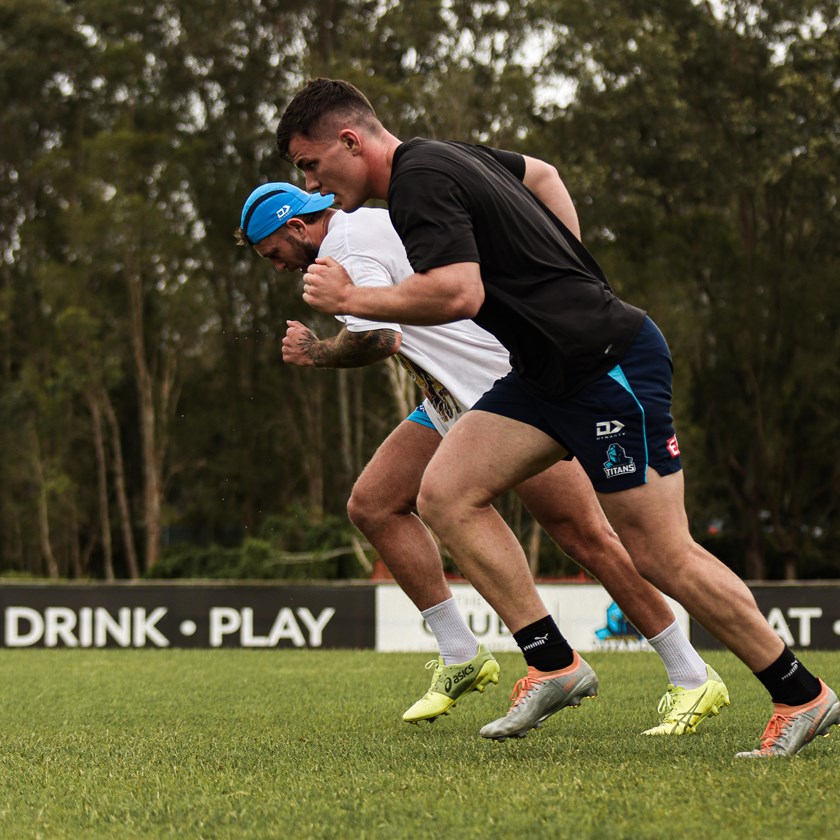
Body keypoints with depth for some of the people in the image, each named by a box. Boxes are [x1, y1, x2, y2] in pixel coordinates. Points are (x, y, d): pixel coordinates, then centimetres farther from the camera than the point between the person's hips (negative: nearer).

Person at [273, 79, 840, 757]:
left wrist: (352, 299, -16)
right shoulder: (444, 156, 14)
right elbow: (541, 173, 31)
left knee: (661, 555, -6)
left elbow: (458, 293, -30)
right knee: (446, 493, 1)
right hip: (553, 369, 10)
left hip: (612, 362, -10)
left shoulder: (420, 180, -16)